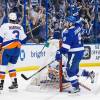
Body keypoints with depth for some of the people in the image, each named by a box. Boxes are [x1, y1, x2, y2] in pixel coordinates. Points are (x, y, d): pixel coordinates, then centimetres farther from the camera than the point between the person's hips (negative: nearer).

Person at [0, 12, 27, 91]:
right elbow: (23, 40, 14)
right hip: (17, 49, 6)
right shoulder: (20, 27, 10)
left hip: (7, 49, -5)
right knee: (11, 65, 17)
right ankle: (15, 83, 14)